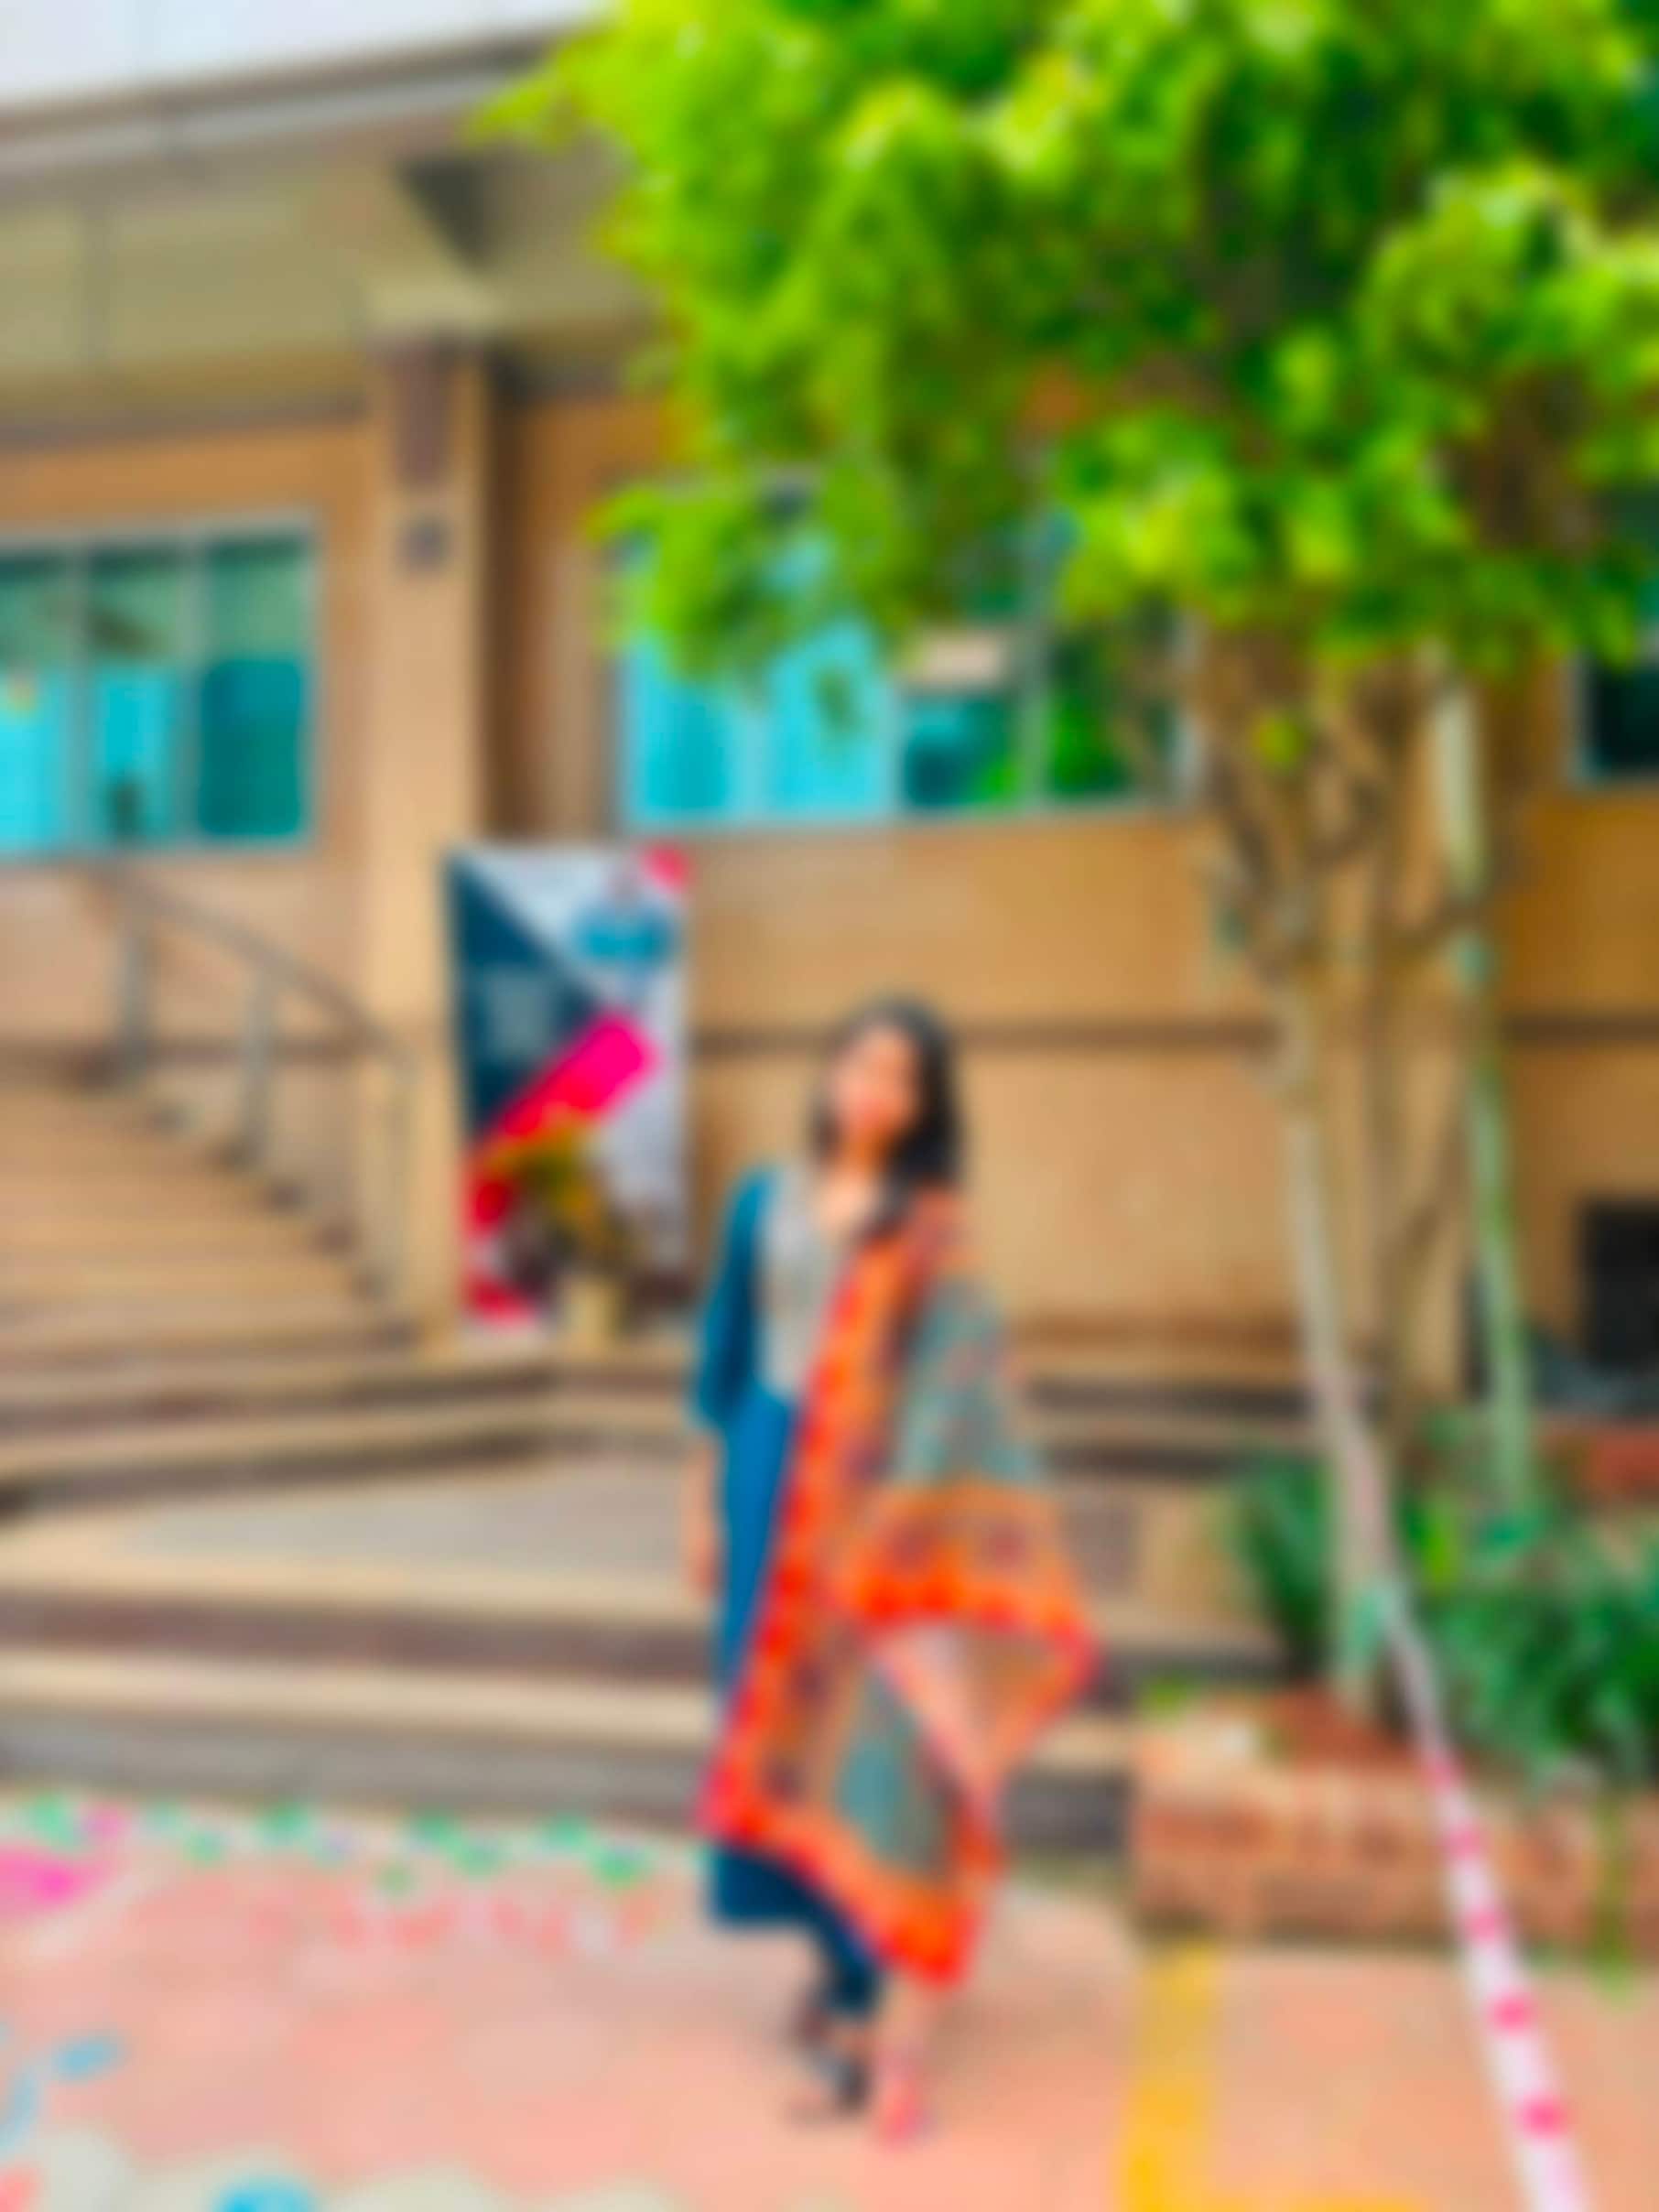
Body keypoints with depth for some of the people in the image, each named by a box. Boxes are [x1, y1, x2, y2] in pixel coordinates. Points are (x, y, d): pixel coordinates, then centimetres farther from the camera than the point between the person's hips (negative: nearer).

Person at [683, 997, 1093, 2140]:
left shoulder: (930, 1225, -5)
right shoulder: (765, 1201, 6)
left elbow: (953, 1377, -9)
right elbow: (728, 1353, 10)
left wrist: (897, 1525, -16)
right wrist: (706, 1499, 10)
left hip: (868, 1494, -4)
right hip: (771, 1479, 4)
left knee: (863, 1730, -4)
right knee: (788, 1720, 12)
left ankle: (883, 2012, 7)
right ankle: (845, 1962, 30)